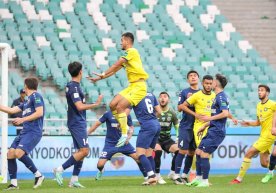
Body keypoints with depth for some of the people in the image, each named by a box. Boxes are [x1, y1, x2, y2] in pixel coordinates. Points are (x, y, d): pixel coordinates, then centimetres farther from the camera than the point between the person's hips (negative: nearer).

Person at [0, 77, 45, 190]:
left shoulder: (36, 96, -4)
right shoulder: (26, 102, 23)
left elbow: (40, 113, -15)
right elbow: (11, 110, 26)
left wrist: (22, 119, -15)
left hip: (33, 132, -9)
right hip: (24, 132, 9)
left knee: (19, 153, -25)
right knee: (10, 154, 0)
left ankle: (38, 175, -13)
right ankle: (13, 183, 3)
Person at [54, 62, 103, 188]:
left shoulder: (72, 86, 14)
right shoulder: (74, 87, -17)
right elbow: (80, 106, -23)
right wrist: (96, 104, -16)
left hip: (78, 123, 10)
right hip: (77, 123, -10)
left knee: (81, 151, 10)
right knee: (84, 150, -15)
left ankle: (74, 179, 8)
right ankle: (60, 170, -13)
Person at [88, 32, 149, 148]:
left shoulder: (132, 51, -8)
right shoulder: (126, 56, 20)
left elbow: (116, 65, -11)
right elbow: (115, 70, 22)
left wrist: (103, 74, -5)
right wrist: (98, 78, 18)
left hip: (139, 86, -9)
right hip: (131, 86, 9)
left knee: (120, 107, -20)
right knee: (112, 105, 1)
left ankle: (125, 134, -13)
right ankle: (125, 128, 9)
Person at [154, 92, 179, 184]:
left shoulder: (172, 112, 2)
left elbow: (177, 126, 13)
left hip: (167, 138, 4)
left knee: (178, 150, -17)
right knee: (158, 151, -32)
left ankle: (172, 172, 4)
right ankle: (157, 175, -17)